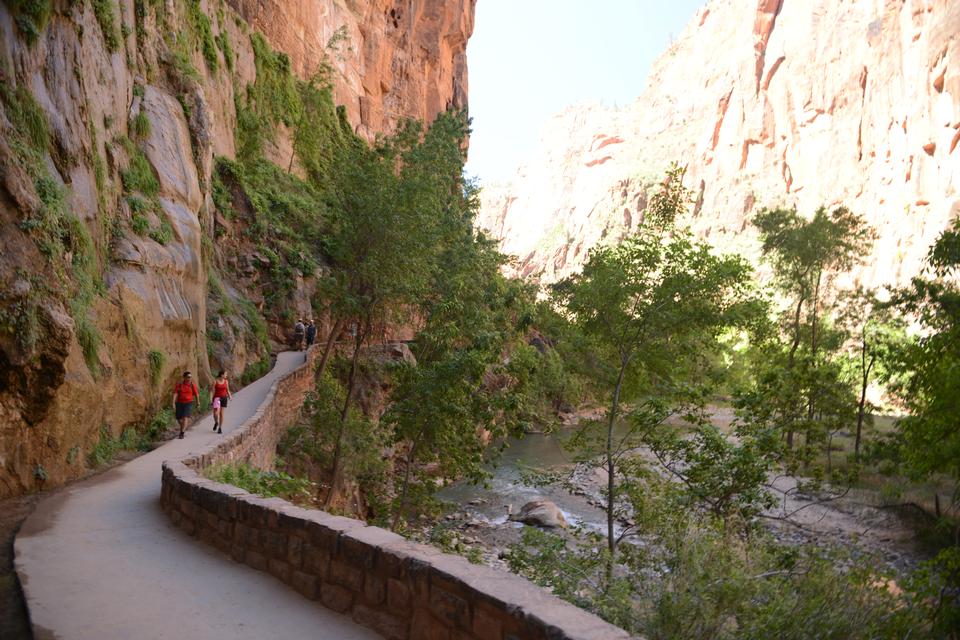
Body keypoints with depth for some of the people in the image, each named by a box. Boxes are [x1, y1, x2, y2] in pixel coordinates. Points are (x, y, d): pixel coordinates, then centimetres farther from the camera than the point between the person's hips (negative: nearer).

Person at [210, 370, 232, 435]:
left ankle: (220, 428, 13)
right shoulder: (215, 381, -7)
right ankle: (216, 423, 17)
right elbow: (212, 391, -8)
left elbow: (227, 391, 10)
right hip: (217, 398, -3)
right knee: (216, 413, -15)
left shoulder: (226, 382, 4)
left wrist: (230, 396, -7)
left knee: (221, 413, 3)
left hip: (224, 398, 3)